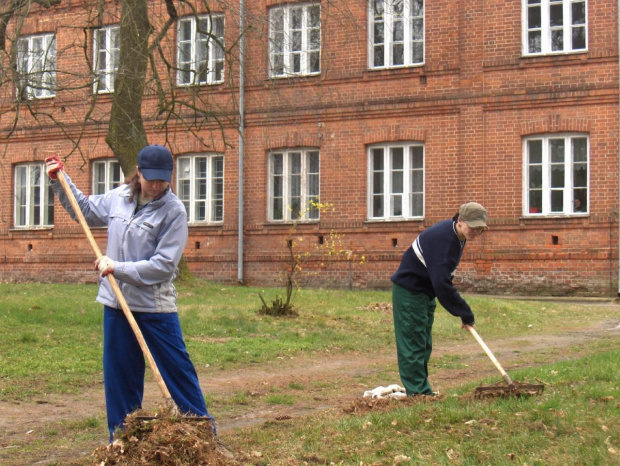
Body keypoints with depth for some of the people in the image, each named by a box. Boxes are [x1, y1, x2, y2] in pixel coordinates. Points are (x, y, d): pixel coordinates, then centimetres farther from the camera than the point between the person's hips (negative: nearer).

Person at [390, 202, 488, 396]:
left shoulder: (456, 236, 3)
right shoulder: (442, 238, -27)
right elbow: (441, 283, -33)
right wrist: (465, 314, -28)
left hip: (425, 292, 10)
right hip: (409, 292, -10)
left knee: (424, 345, 13)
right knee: (412, 345, -8)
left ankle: (422, 392, 19)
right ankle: (417, 393, -6)